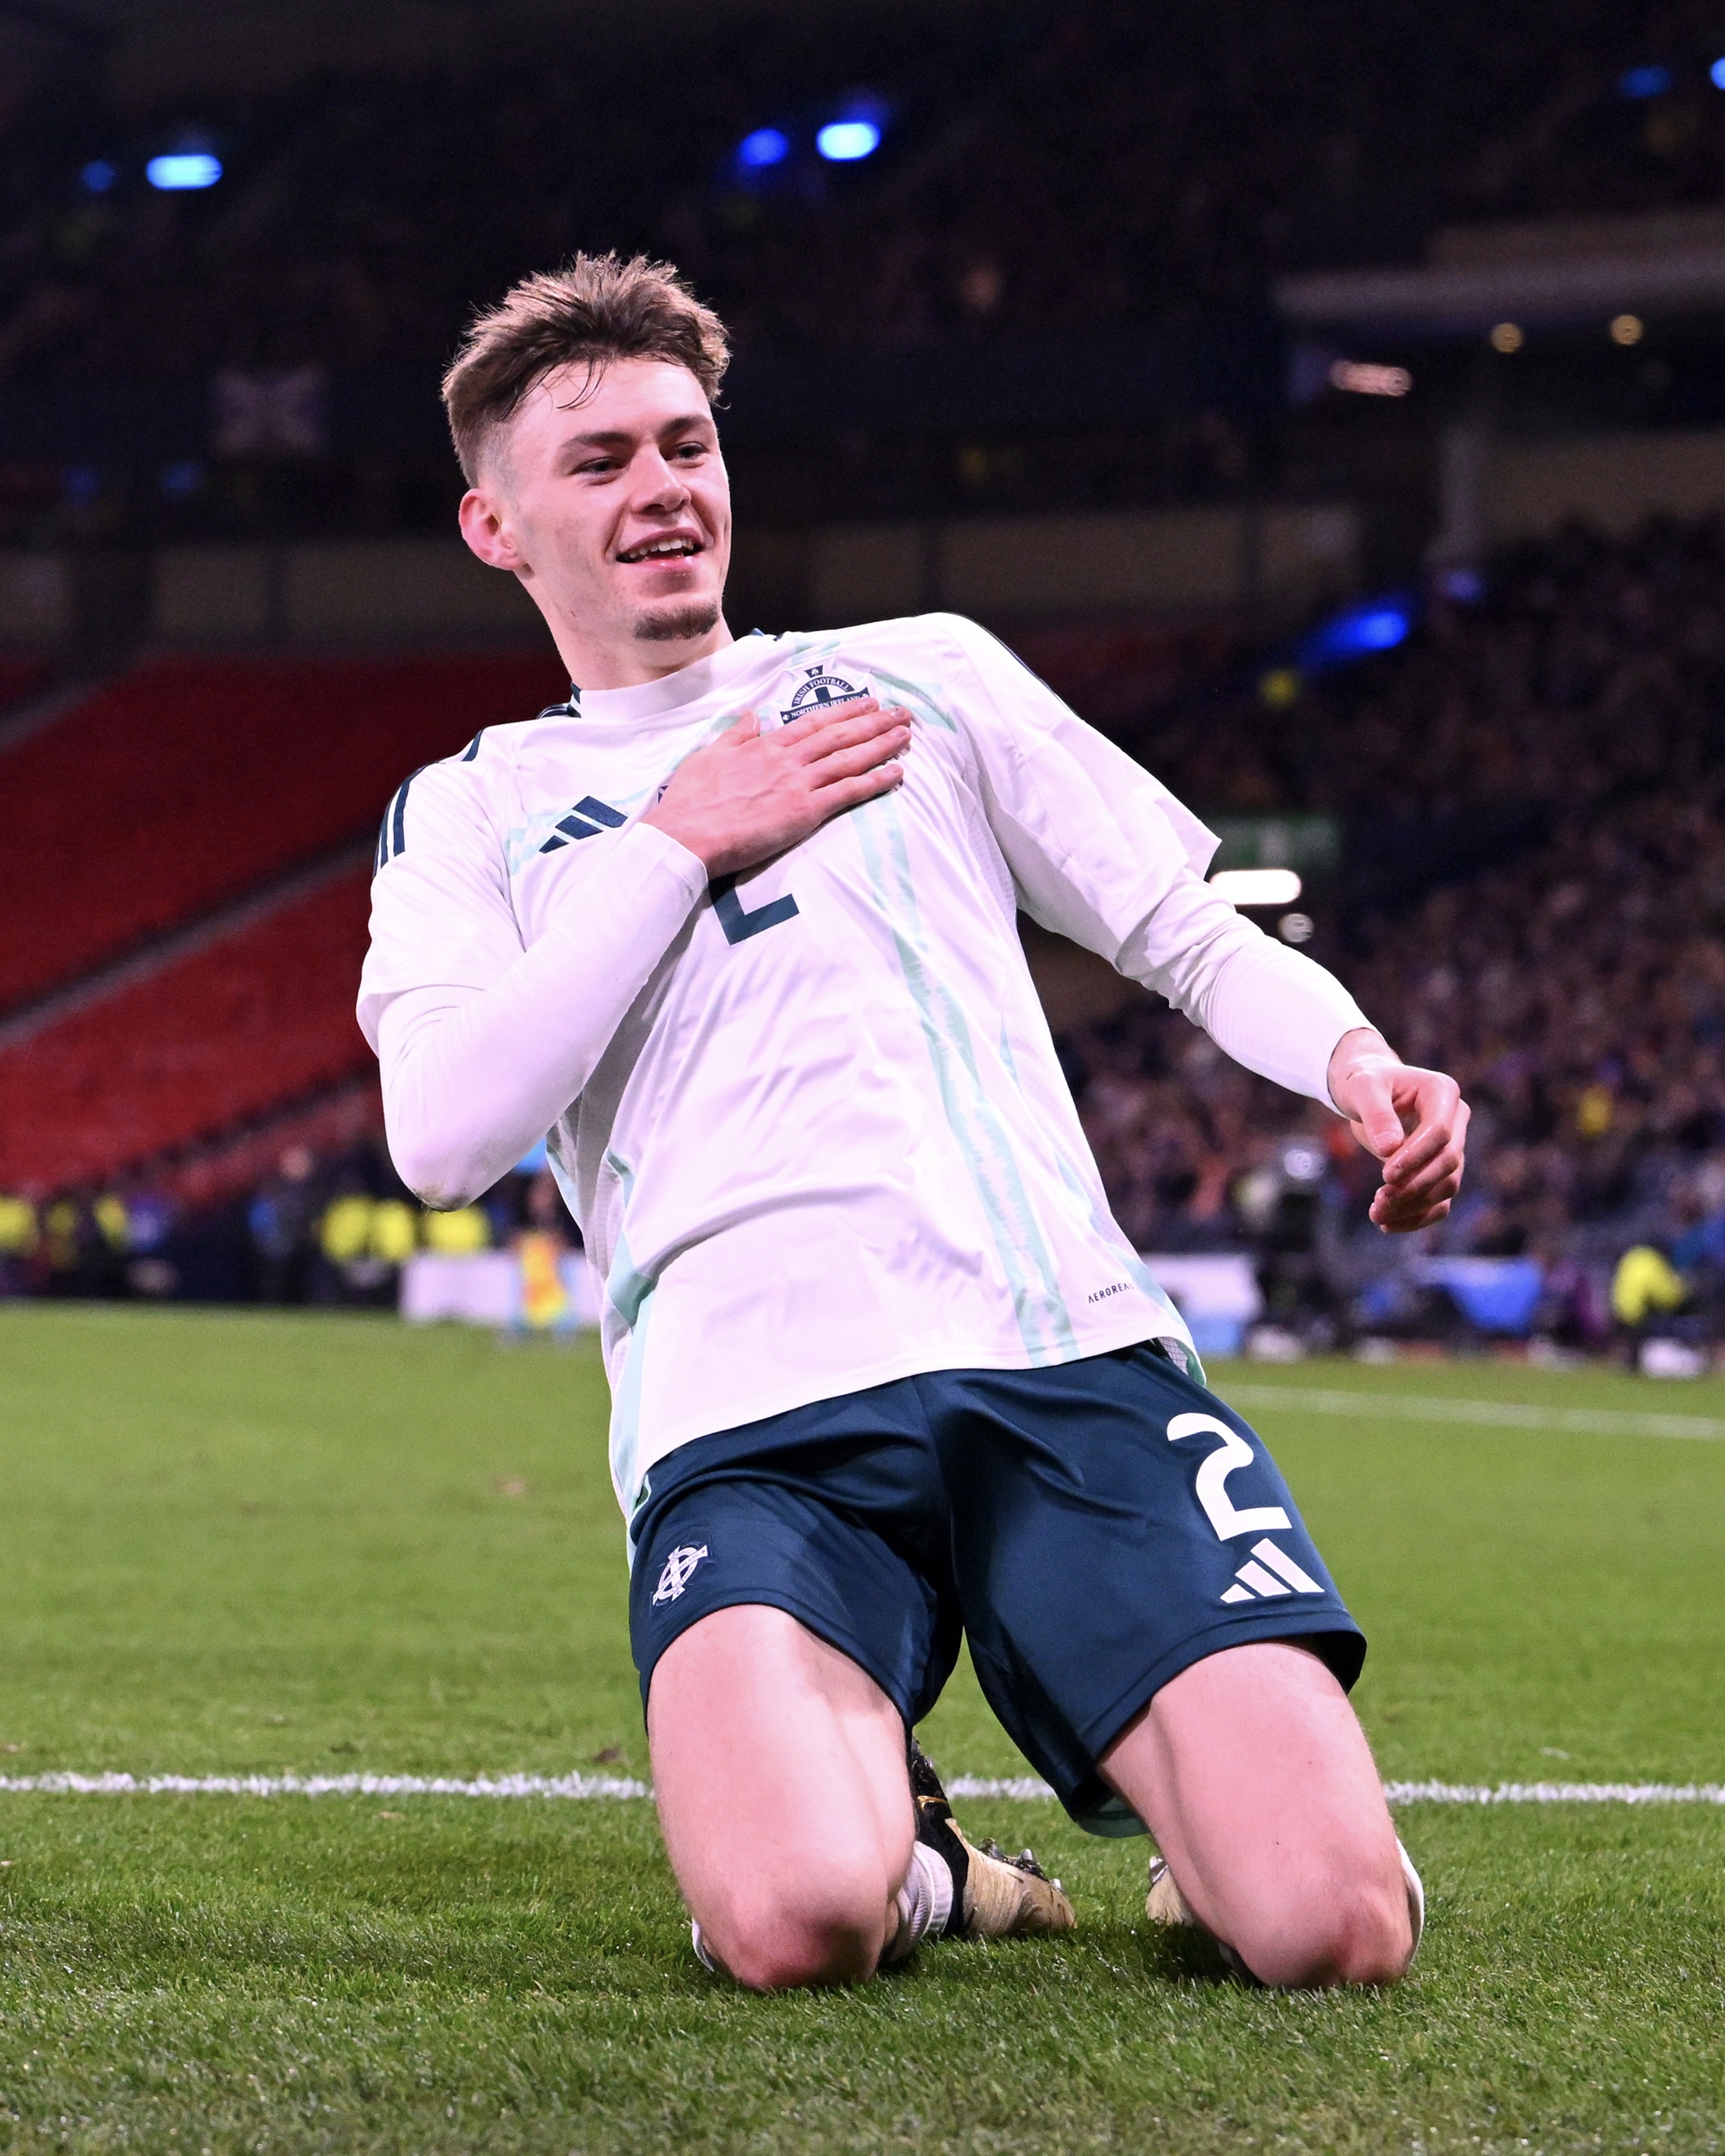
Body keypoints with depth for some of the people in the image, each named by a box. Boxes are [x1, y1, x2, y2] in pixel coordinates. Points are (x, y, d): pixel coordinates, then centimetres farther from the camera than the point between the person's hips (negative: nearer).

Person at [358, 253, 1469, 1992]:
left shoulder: (925, 670, 23)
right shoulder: (471, 810, 19)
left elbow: (1187, 931, 22)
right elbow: (444, 1135, 0)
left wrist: (1353, 1056, 0)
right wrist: (684, 840, 2)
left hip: (1076, 1357, 1)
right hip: (753, 1425, -1)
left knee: (1333, 1925, -20)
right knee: (791, 1925, -33)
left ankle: (1193, 1825, 15)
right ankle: (903, 1856, 3)